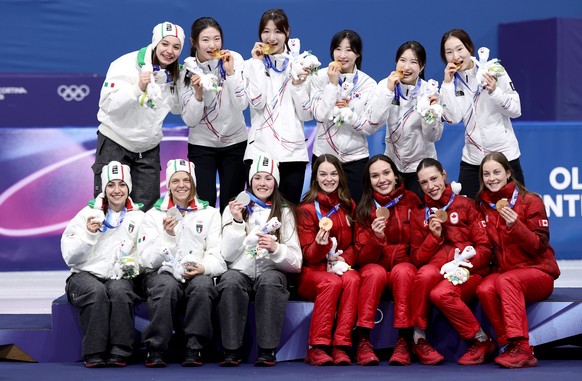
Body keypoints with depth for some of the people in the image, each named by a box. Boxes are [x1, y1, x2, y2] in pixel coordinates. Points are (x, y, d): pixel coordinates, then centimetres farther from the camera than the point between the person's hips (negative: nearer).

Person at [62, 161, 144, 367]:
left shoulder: (138, 218, 14)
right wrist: (89, 233, -12)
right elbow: (70, 257, 2)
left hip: (120, 278, 1)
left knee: (119, 291, -34)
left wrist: (133, 263, -11)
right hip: (85, 275, -1)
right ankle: (94, 354, -31)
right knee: (96, 292, -35)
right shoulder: (88, 214, 8)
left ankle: (119, 352, -31)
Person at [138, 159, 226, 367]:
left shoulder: (209, 213, 15)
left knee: (202, 285, -35)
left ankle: (195, 349, -29)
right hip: (163, 272, -1)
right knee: (167, 286, -36)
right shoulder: (154, 215, 13)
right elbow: (147, 260, 2)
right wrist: (167, 235, -14)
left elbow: (218, 256, 5)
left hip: (199, 274, 1)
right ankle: (155, 350, -30)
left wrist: (203, 268, -16)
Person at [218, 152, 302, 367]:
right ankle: (231, 350, -29)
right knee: (231, 281, -35)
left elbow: (296, 262, 5)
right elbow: (227, 255, 3)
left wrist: (275, 249, -15)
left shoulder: (284, 212, 14)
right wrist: (237, 222, -7)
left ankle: (267, 351, -31)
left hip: (271, 272, 0)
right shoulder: (235, 208, 14)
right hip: (240, 271, 0)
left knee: (270, 280, -36)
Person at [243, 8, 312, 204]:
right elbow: (257, 103, -13)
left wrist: (298, 84, -11)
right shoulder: (252, 65, 4)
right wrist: (258, 63, -9)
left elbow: (306, 114, 4)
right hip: (260, 150, -2)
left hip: (293, 151, 2)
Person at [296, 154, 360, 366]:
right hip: (313, 271, -3)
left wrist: (344, 259, -8)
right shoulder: (307, 209, -1)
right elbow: (309, 255, -4)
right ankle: (317, 348, -33)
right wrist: (320, 245, -27)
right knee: (332, 283, -36)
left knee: (352, 280, -32)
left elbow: (355, 244, 14)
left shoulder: (349, 206, 12)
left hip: (342, 267, 3)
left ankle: (341, 346, -35)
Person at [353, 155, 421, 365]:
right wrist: (377, 238, -23)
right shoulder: (365, 209, 0)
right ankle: (363, 341, -35)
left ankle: (403, 341, -35)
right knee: (376, 272, -33)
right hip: (374, 266, 0)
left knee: (402, 271, -33)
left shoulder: (411, 201, 0)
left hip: (405, 266, 0)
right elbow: (363, 257, -4)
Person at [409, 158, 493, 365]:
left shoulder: (466, 205, 6)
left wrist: (462, 264, -17)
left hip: (468, 271, -2)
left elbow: (485, 248, 0)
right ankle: (419, 340, -24)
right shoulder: (420, 216, 17)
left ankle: (481, 341, -17)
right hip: (437, 268, 3)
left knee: (440, 294, -36)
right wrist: (434, 236, -5)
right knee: (425, 274, -36)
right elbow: (417, 258, 11)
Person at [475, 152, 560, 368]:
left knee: (506, 281, -36)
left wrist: (515, 226, -25)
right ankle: (518, 350, -28)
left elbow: (540, 246, -11)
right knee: (485, 289, -30)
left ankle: (519, 346, -42)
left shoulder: (531, 201, -4)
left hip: (538, 272, -4)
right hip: (502, 271, 4)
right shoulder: (484, 206, 10)